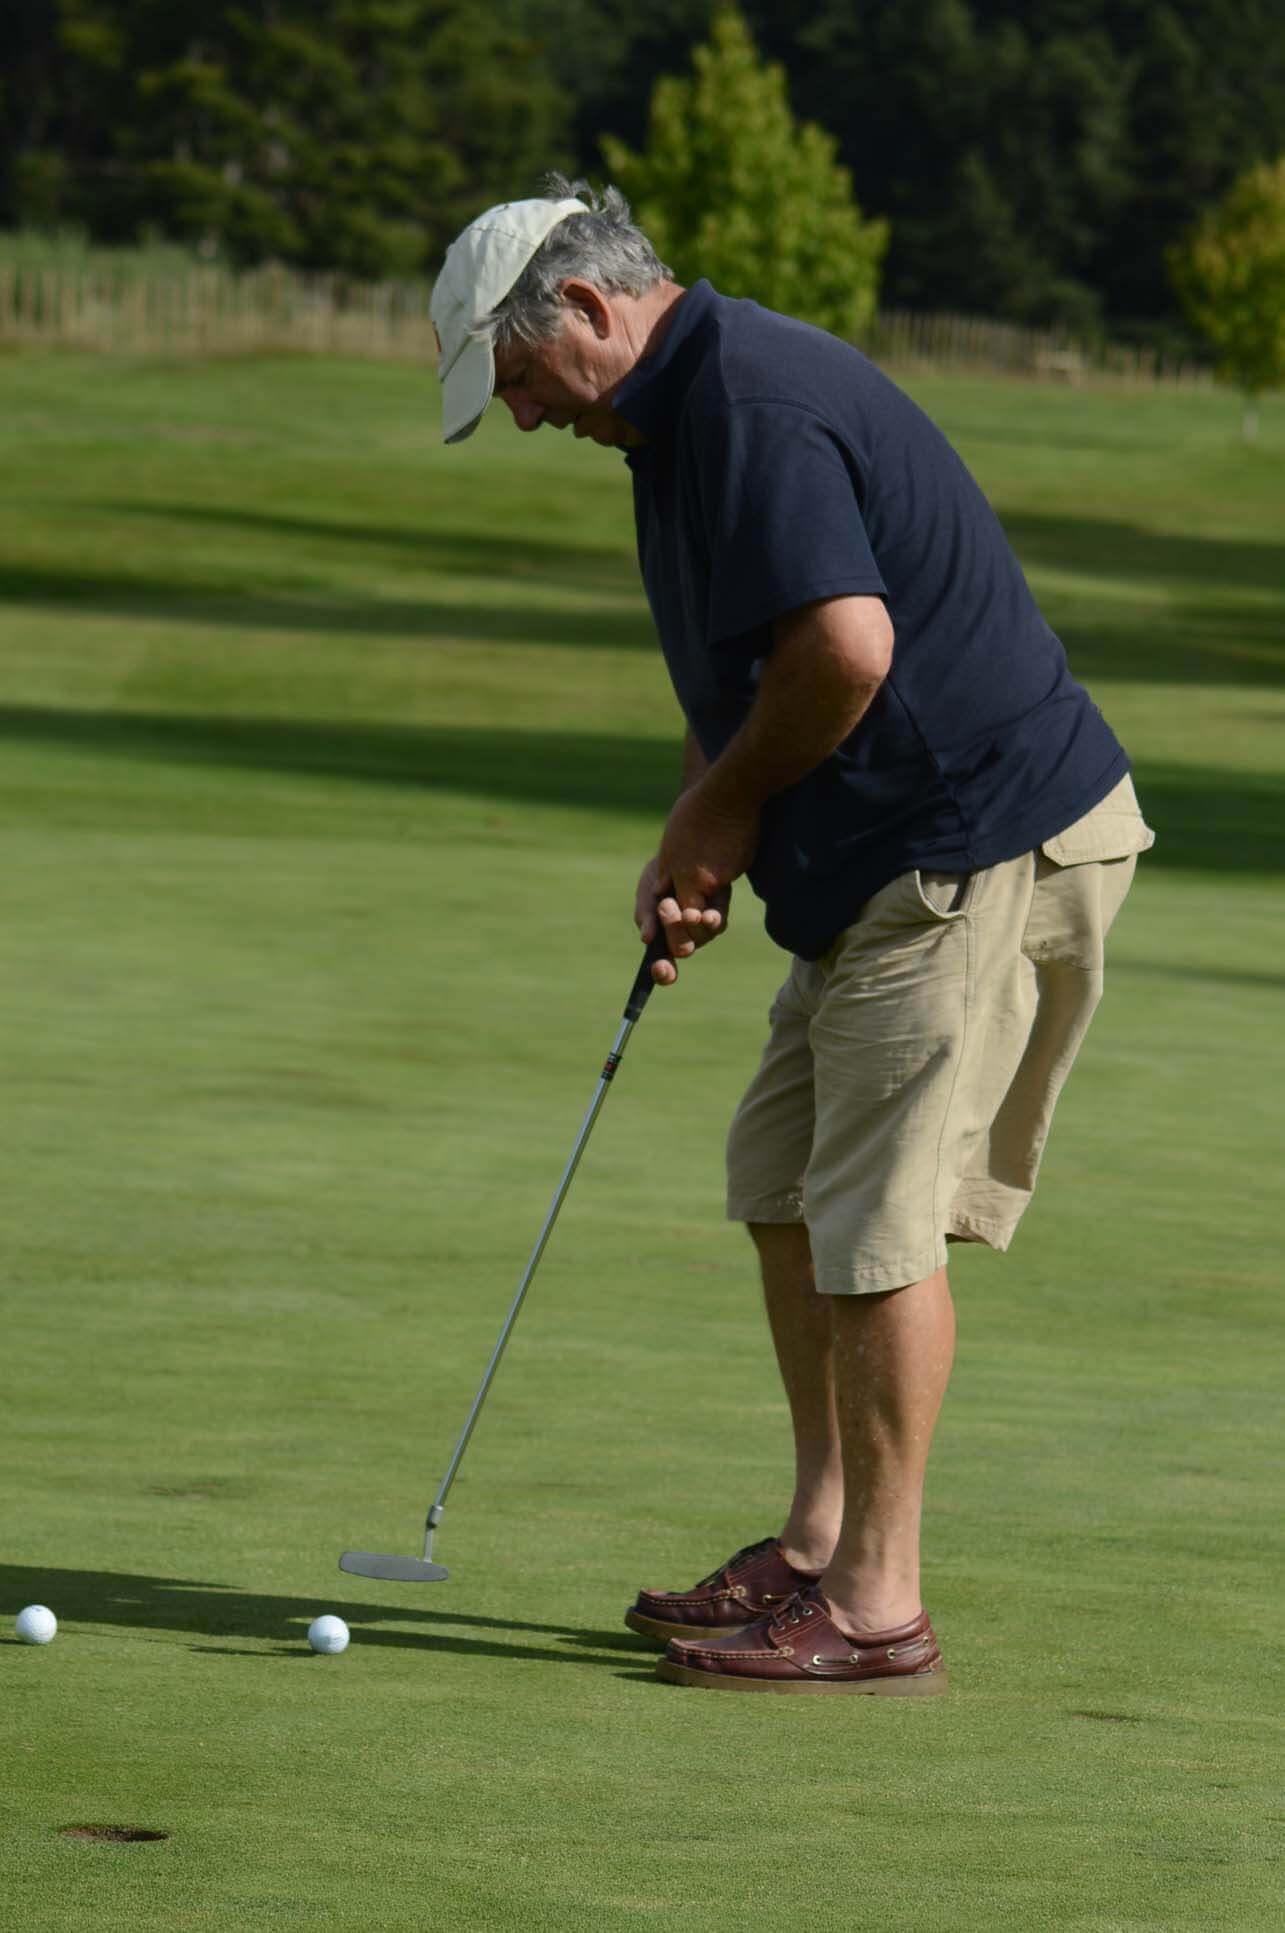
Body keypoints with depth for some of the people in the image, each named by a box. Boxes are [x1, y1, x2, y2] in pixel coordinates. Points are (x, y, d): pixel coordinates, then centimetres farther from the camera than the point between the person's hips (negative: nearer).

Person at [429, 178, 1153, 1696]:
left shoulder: (752, 400, -19)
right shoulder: (691, 412, 16)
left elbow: (847, 645, -29)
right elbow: (741, 668, 24)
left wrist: (727, 806, -12)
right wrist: (694, 842, 7)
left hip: (986, 845, -11)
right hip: (892, 867, 11)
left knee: (881, 1212, -8)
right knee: (785, 1184, 15)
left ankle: (877, 1605, -2)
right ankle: (819, 1542, 22)